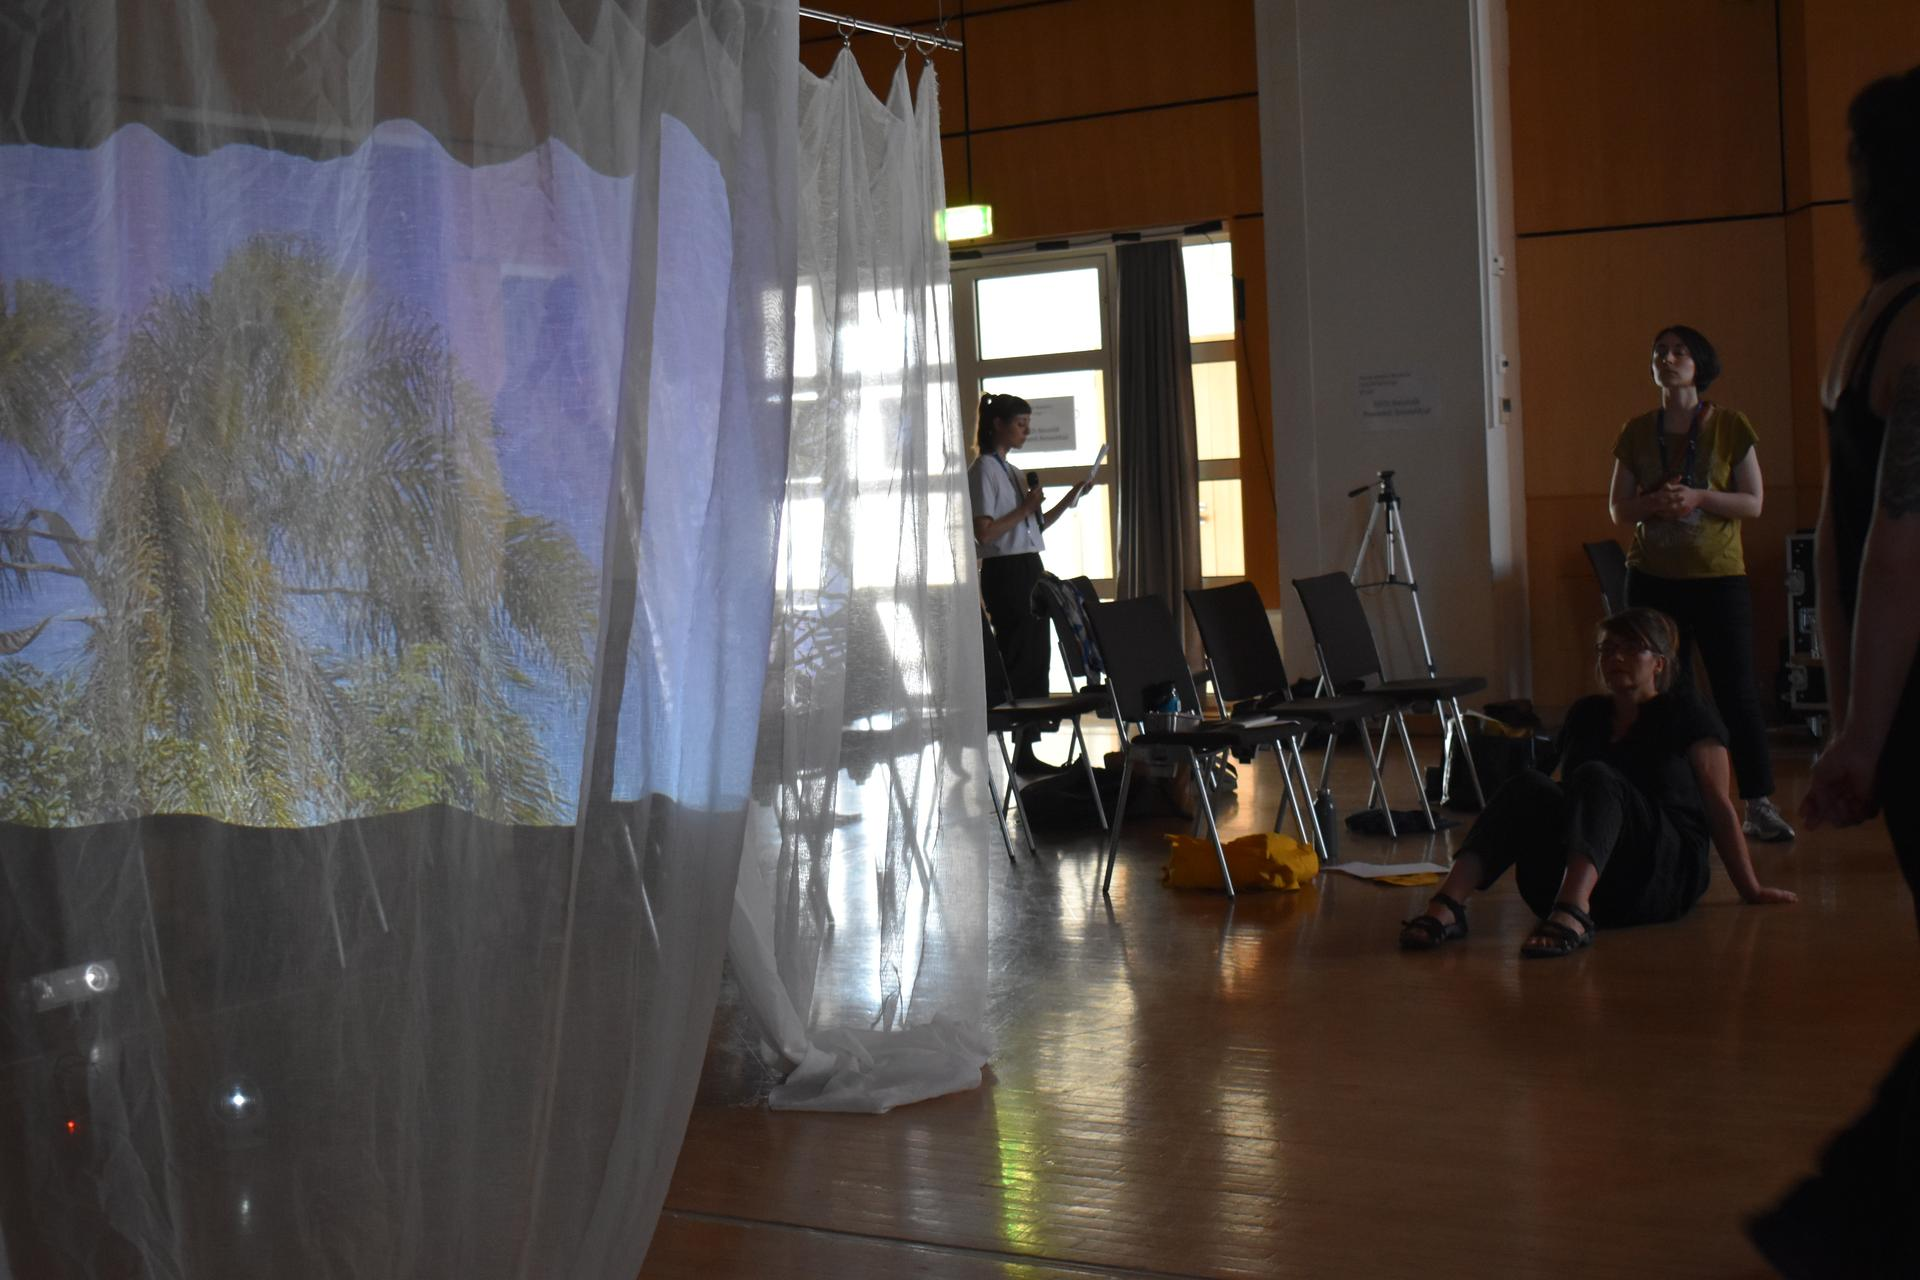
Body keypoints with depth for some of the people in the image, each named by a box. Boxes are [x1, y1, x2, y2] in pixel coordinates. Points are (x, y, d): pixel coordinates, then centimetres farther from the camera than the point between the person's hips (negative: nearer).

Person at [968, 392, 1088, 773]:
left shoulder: (1010, 470, 19)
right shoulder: (984, 469, -9)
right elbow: (984, 531, -17)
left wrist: (1069, 500, 15)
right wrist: (1026, 508, -16)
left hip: (1028, 569, 9)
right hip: (1005, 572, -9)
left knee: (1035, 662, 7)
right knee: (1018, 663, -10)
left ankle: (1026, 752, 9)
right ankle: (1019, 754, -8)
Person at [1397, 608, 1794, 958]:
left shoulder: (1685, 714, 6)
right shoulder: (1585, 716, 19)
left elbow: (1718, 804, 2)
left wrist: (1750, 889, 3)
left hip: (1664, 878, -4)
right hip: (1574, 880, 4)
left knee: (1596, 779, -30)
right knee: (1528, 788, -24)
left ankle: (1573, 916, -57)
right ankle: (1446, 907, -45)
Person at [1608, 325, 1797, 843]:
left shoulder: (1729, 426, 0)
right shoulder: (1636, 433, 7)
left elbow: (1753, 503, -2)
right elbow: (1617, 508, 7)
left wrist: (1699, 497, -18)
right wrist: (1654, 503, -14)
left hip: (1718, 575, -2)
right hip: (1652, 578, 2)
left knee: (1737, 691, -3)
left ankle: (1759, 805, 1)